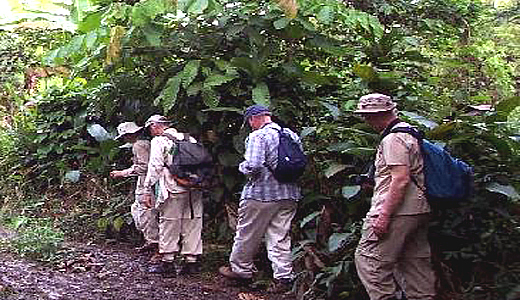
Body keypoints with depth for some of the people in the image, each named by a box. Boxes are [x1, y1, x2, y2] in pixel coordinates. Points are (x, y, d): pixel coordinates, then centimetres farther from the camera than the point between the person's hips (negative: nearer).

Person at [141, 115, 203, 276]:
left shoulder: (159, 141, -2)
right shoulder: (190, 139, 16)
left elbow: (155, 167, -7)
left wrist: (148, 190, -3)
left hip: (173, 190, -6)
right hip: (194, 190, 6)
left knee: (169, 226, 3)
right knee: (193, 225, 9)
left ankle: (168, 262, 7)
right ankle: (192, 261, 14)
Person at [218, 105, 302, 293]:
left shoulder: (258, 136, -12)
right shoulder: (292, 135, 9)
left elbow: (252, 166, -22)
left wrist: (242, 167, -2)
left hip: (261, 194, -6)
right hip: (289, 194, 6)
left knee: (247, 234, 10)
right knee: (281, 237, 8)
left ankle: (240, 269, 23)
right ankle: (284, 277, 5)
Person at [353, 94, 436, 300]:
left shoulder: (393, 139, -13)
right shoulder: (409, 132, 19)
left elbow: (401, 179, -22)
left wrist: (384, 215, -23)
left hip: (398, 211, -11)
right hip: (419, 210, 11)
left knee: (369, 258, -6)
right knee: (415, 261, 14)